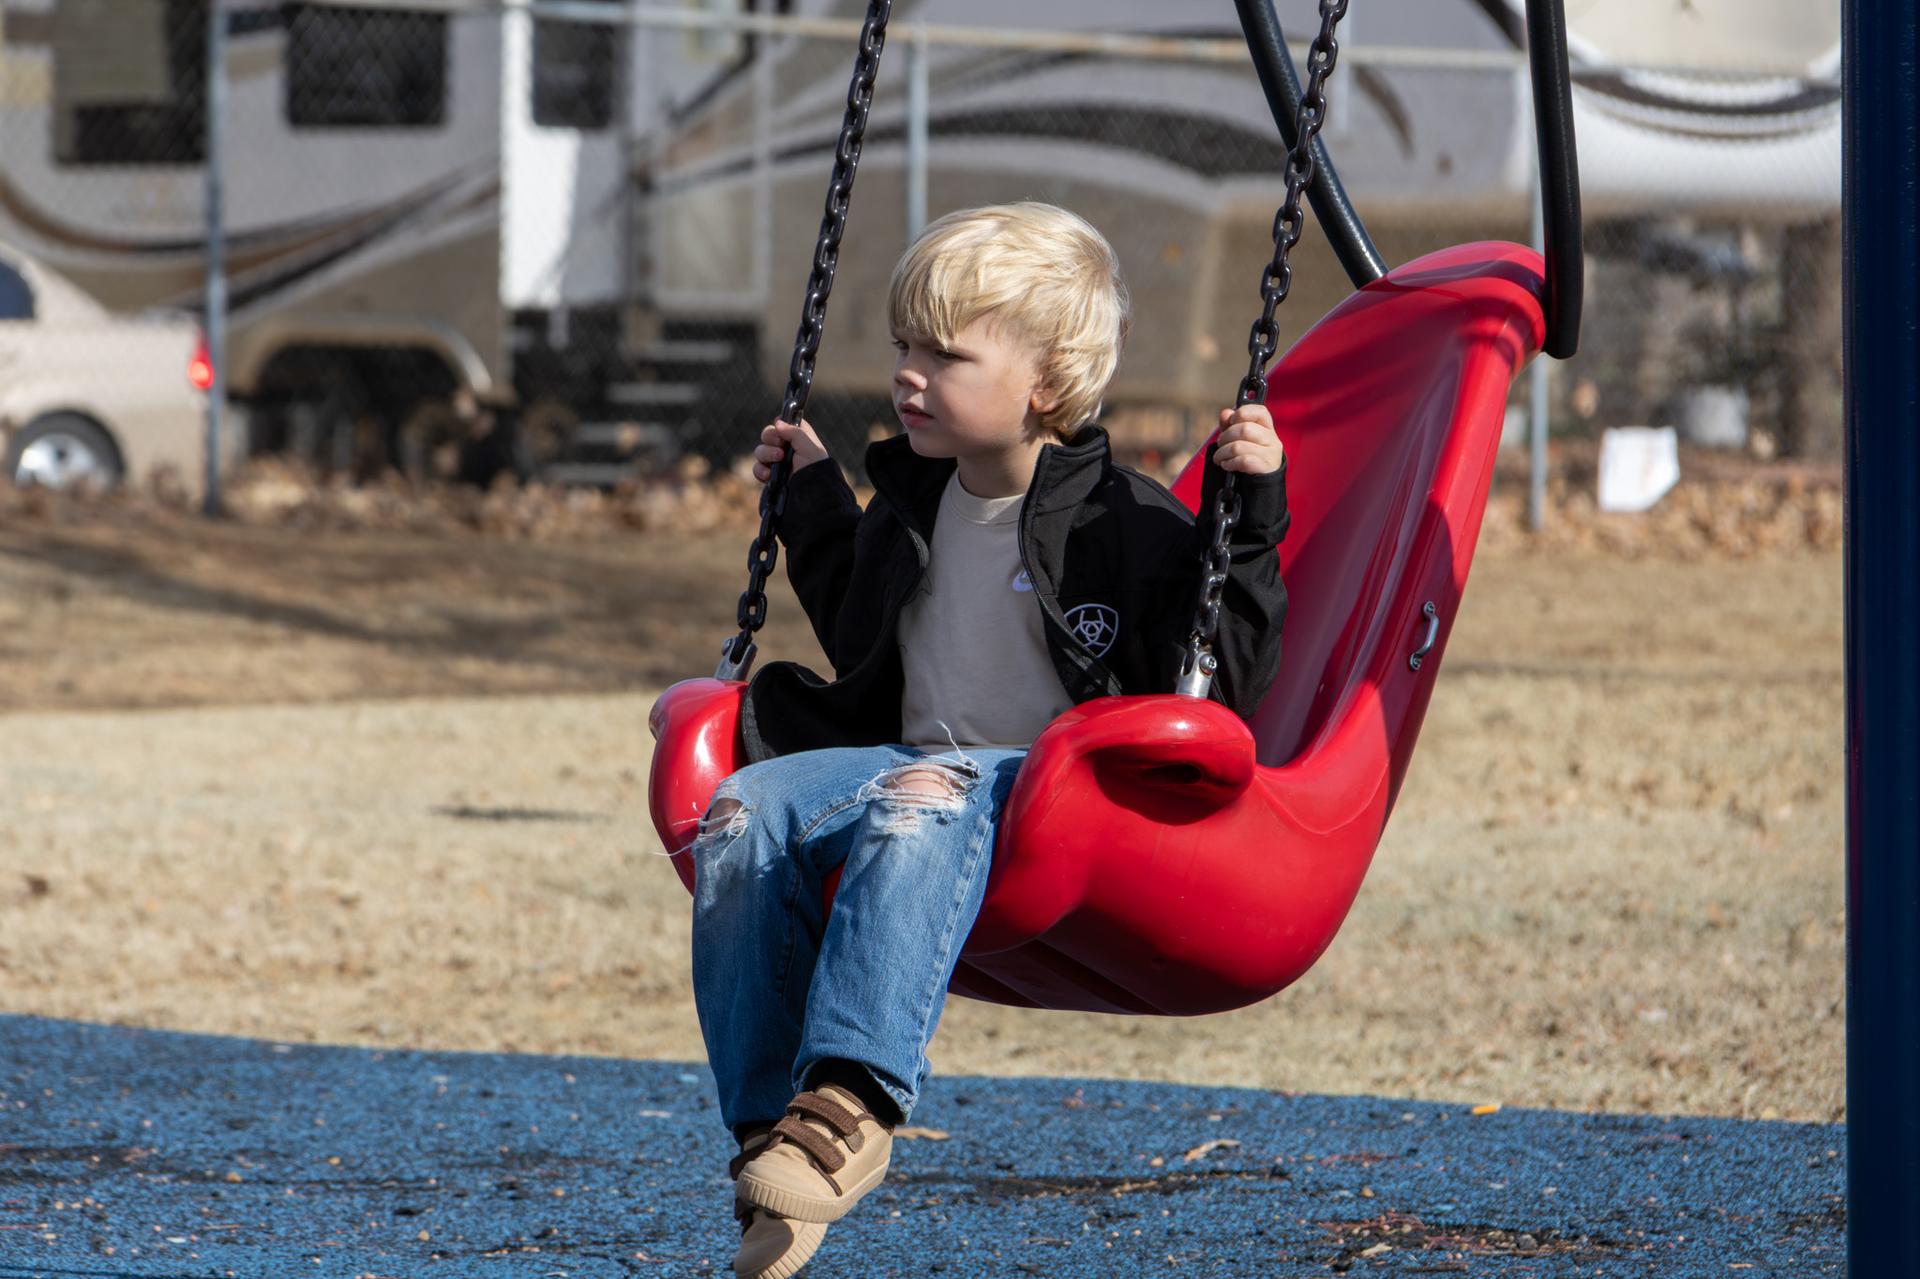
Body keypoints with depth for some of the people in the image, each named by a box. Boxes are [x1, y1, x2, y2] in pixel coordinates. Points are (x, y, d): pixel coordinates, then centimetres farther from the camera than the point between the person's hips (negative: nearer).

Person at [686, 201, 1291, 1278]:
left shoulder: (1125, 525, -2)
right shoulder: (913, 507, 18)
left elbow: (1232, 670, -7)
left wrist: (1248, 512, -15)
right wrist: (814, 502, 35)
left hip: (1055, 787, -7)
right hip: (911, 756, 7)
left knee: (920, 805, -40)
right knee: (746, 809, -22)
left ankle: (851, 1102, -52)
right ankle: (768, 1121, -26)